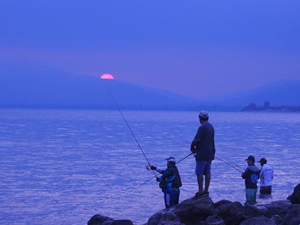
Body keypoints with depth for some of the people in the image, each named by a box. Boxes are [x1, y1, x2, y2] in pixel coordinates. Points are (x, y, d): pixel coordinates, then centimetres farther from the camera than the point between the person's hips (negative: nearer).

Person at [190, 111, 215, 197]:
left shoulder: (202, 128, -16)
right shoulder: (211, 127, 13)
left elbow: (196, 140, -20)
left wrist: (192, 148, -1)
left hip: (202, 154, -8)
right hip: (210, 153, 8)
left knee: (199, 173, -4)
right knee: (207, 173, 10)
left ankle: (200, 191, -6)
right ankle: (206, 190, 12)